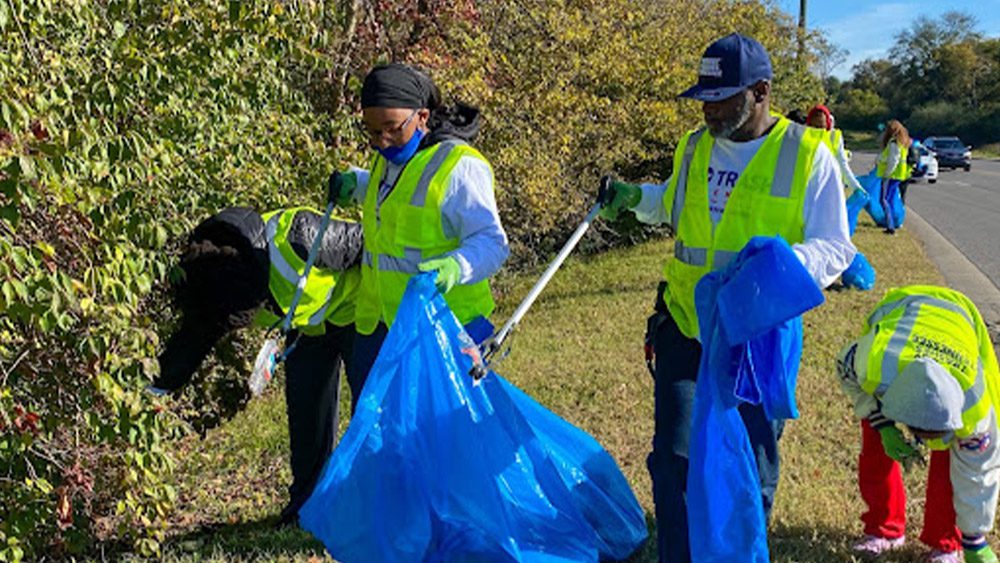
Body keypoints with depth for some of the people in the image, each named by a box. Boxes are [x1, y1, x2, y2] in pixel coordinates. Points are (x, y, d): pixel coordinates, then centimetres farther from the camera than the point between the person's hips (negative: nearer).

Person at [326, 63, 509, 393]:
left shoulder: (459, 167, -15)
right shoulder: (388, 159, 13)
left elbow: (491, 243, -18)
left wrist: (456, 266, -36)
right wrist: (356, 183, 21)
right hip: (377, 328, 9)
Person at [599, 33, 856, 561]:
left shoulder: (808, 155, -10)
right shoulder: (694, 147, 4)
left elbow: (835, 248, -9)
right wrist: (637, 196, 5)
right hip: (685, 325, 4)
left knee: (751, 469, 11)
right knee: (674, 458, 6)